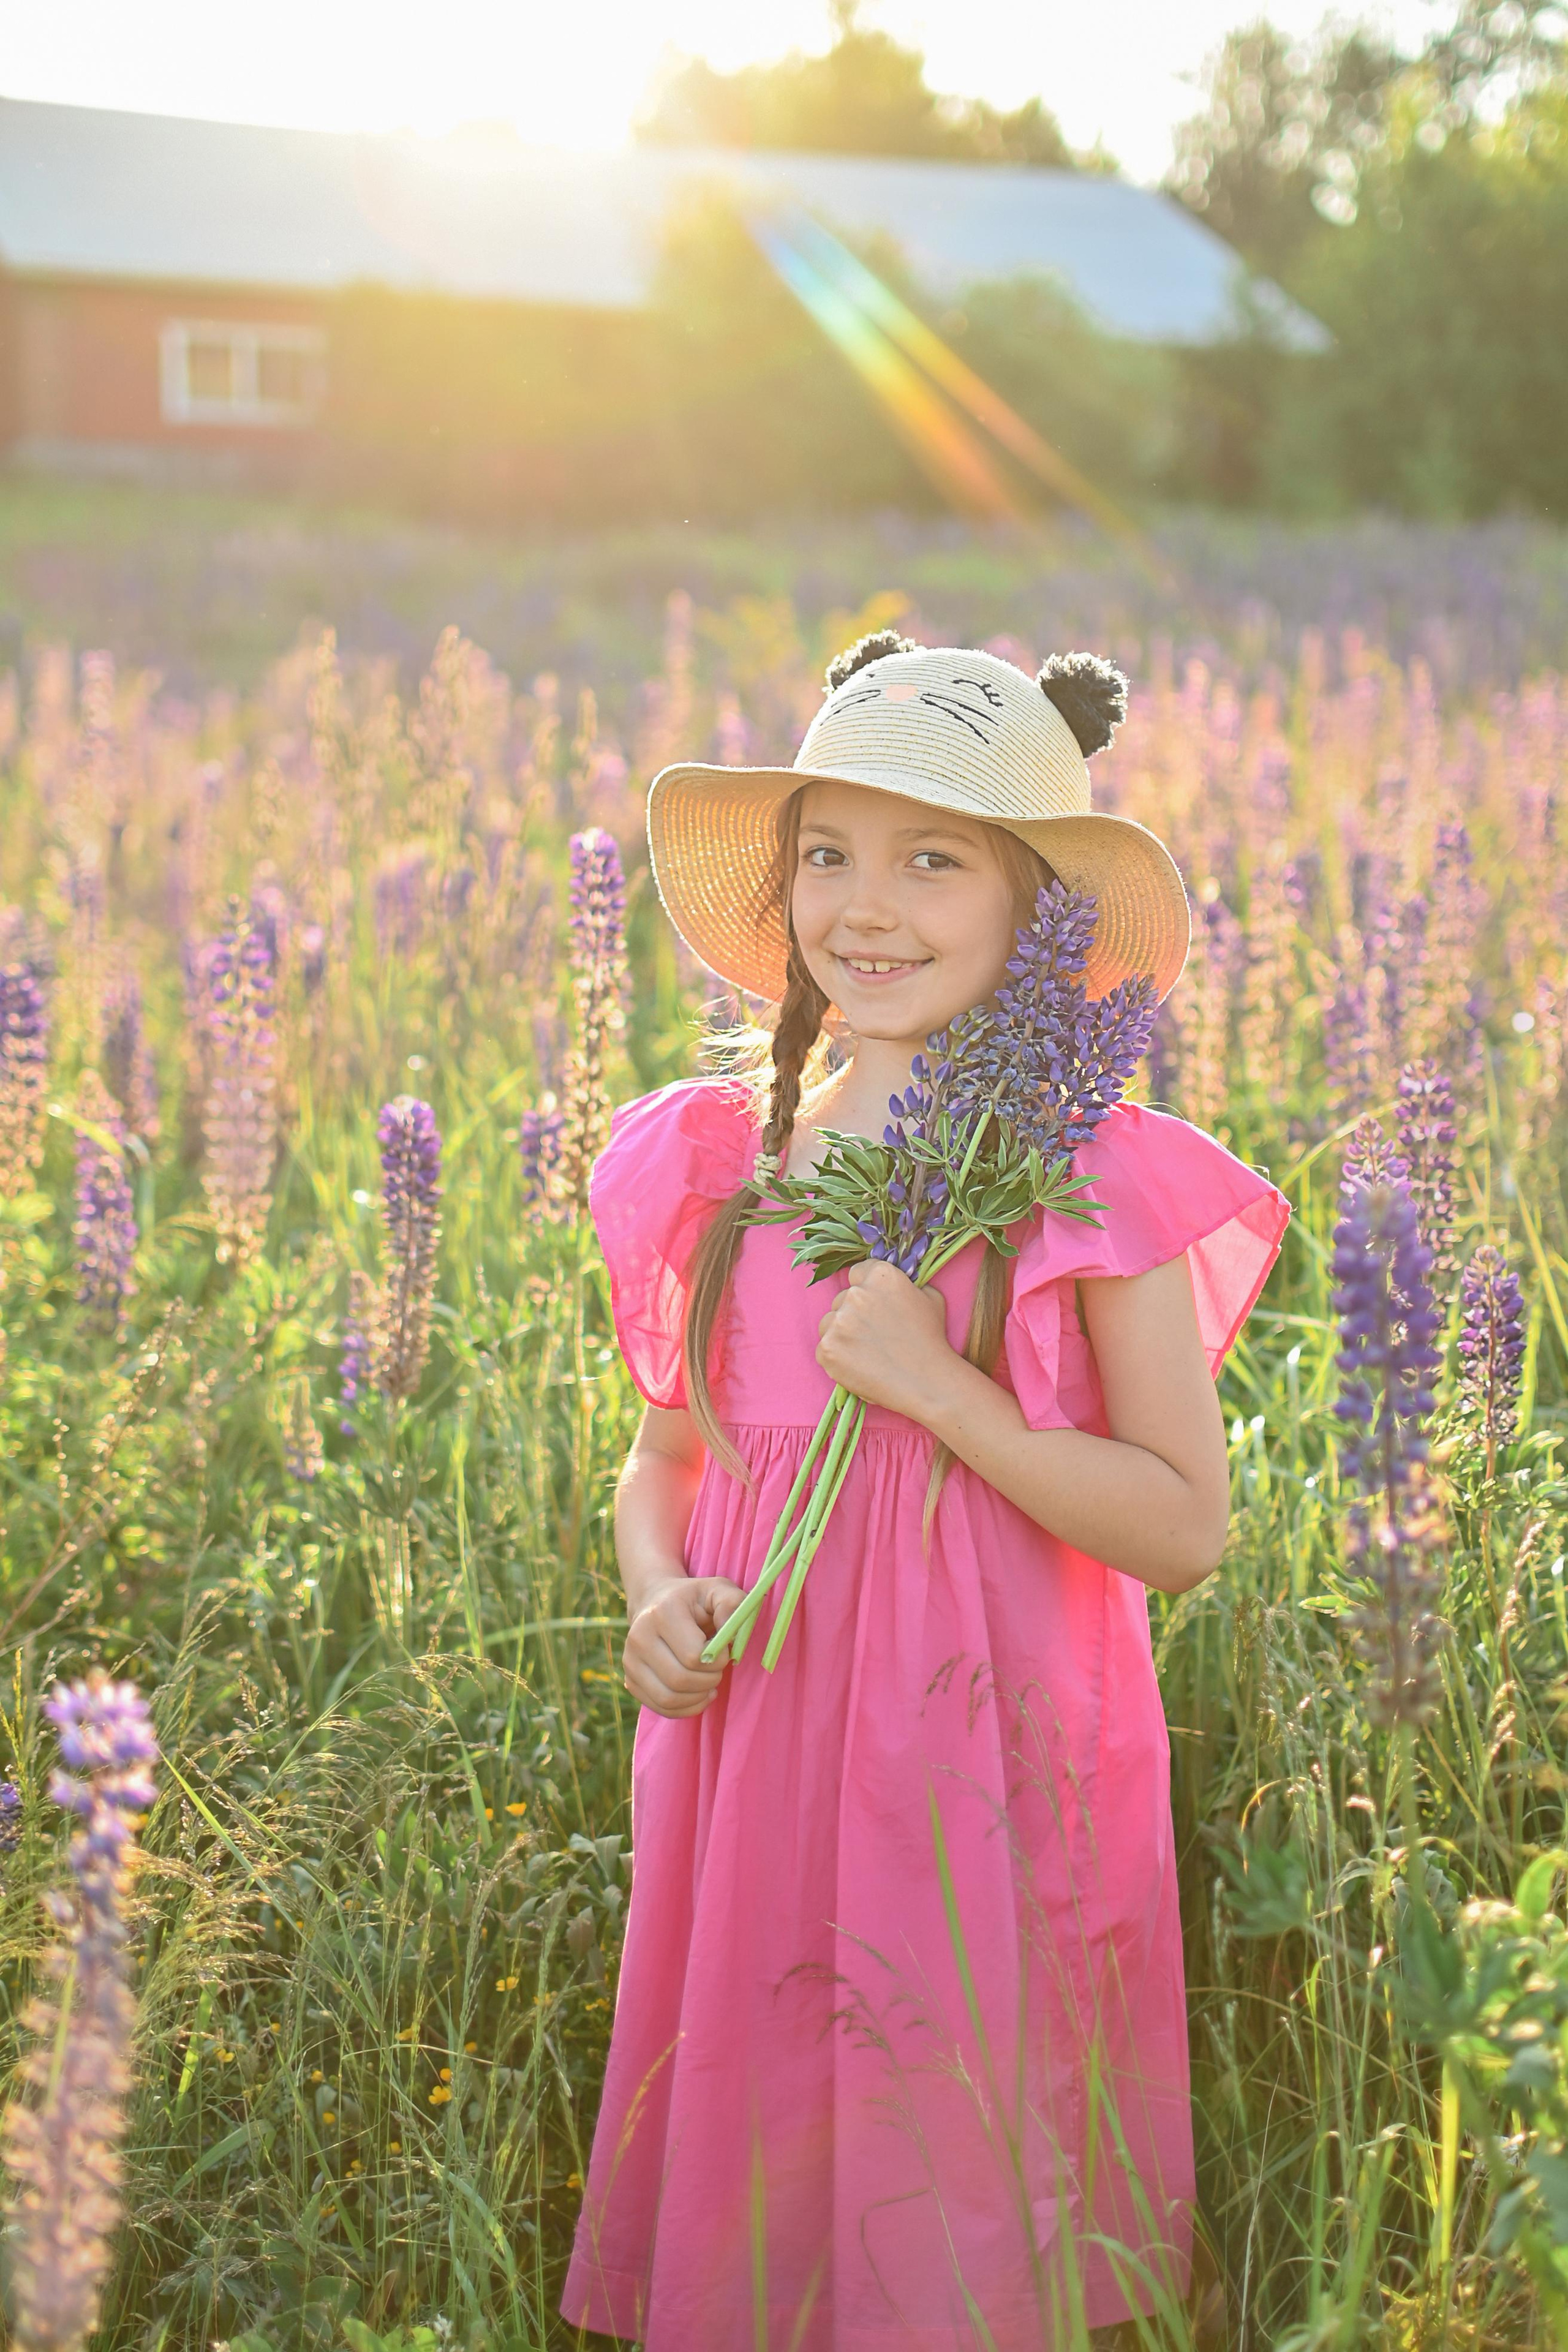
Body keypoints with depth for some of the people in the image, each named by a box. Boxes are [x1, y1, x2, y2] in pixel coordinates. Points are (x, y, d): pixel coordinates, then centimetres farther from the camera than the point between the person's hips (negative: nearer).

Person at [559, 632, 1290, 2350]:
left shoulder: (1097, 1178, -8)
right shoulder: (712, 1161, 3)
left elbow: (1185, 1532, -9)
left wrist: (937, 1384, -19)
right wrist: (656, 1594, -5)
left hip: (986, 1764, -3)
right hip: (753, 1757, 4)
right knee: (747, 2171, 13)